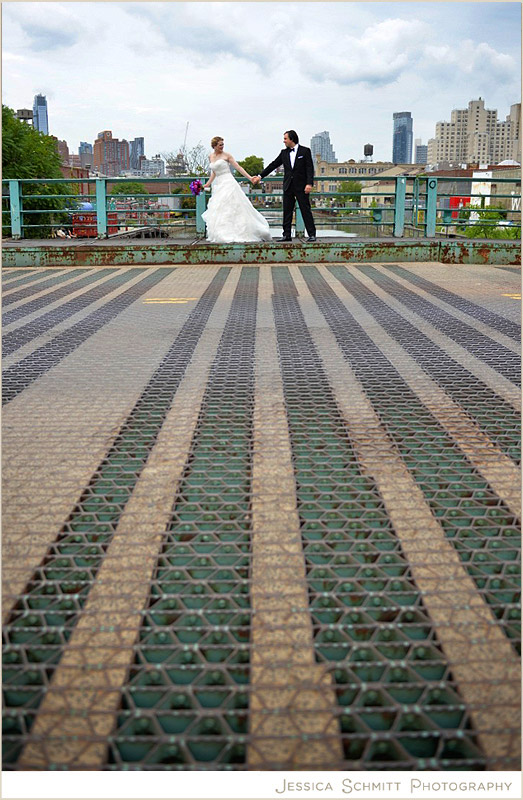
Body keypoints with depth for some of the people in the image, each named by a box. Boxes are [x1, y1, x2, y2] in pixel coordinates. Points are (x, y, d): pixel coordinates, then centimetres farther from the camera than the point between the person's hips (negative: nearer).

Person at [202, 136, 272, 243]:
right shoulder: (211, 157, 15)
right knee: (218, 210, 1)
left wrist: (249, 177, -10)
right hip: (218, 185, 6)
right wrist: (208, 184, 22)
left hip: (228, 183, -6)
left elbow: (238, 167, -3)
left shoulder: (226, 155, -1)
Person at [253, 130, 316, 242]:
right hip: (288, 186, 5)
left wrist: (309, 183, -17)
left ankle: (312, 234, -1)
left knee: (306, 210, -4)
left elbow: (310, 168, -6)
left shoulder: (305, 151, -1)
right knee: (287, 211, 4)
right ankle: (286, 235, 9)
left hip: (301, 186, -5)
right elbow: (273, 165, 14)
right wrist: (260, 176, 10)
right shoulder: (284, 152, 12)